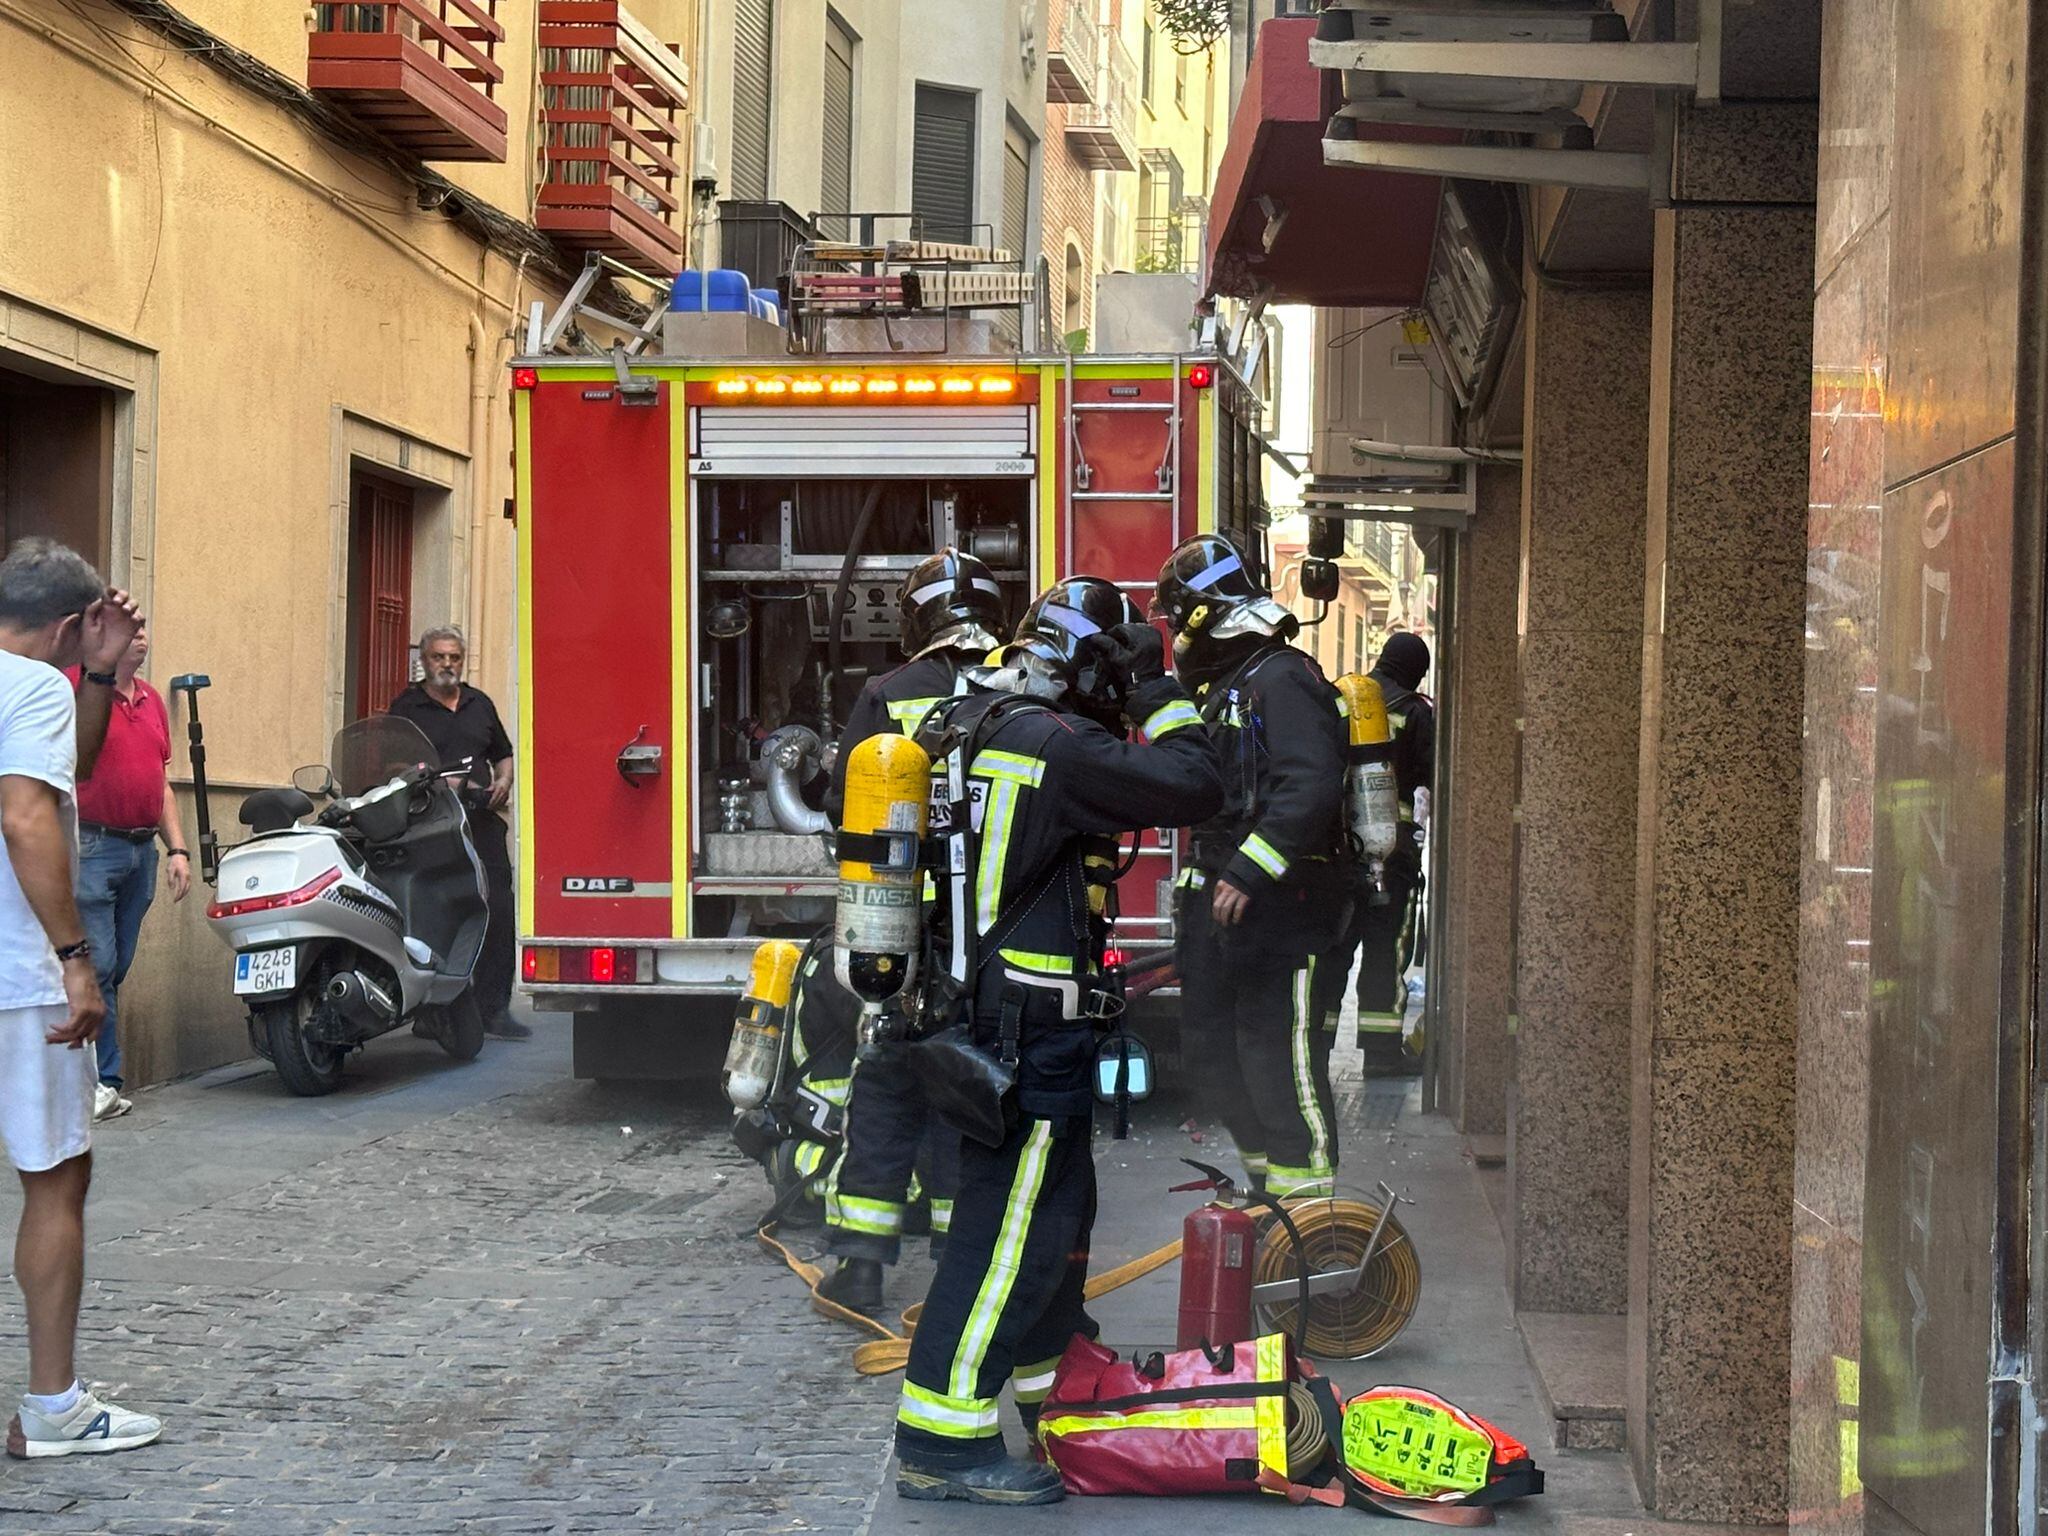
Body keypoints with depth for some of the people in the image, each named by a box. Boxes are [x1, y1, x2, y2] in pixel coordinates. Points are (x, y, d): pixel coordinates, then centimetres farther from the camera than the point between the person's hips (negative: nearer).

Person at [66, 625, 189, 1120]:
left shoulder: (152, 700, 16)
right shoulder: (74, 685, -7)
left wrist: (177, 849, 15)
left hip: (142, 851, 7)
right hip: (92, 849, -7)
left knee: (116, 969, 9)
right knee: (97, 965, -8)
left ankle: (93, 1079, 14)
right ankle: (104, 1079, -2)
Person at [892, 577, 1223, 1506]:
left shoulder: (967, 724, 10)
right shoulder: (1054, 746, -20)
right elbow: (1192, 790, -20)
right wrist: (1161, 699, -9)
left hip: (982, 1005, 10)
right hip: (1033, 1032, -10)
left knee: (1059, 1205, 23)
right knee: (1009, 1228, -6)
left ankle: (1053, 1387, 37)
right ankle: (940, 1441, -3)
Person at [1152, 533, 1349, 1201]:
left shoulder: (1283, 680, -14)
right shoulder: (1225, 686, 19)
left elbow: (1309, 790, -26)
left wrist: (1247, 873, -30)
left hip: (1279, 903, -11)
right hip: (1226, 898, 11)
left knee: (1279, 1055, -9)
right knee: (1213, 1041, 15)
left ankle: (1306, 1196, -3)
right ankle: (1265, 1182, 26)